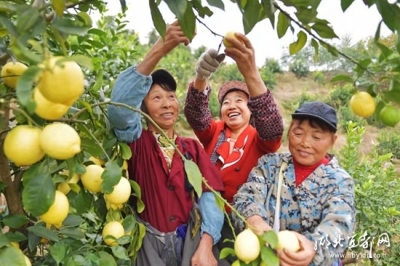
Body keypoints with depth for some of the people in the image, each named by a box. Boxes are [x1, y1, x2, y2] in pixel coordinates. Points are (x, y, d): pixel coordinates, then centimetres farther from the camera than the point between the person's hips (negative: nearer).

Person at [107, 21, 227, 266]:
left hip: (190, 236, 3)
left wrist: (205, 246, -21)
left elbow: (209, 194, -5)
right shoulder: (138, 141, -3)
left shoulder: (193, 147, 6)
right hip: (150, 240, -2)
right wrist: (160, 48, -32)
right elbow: (120, 105, -23)